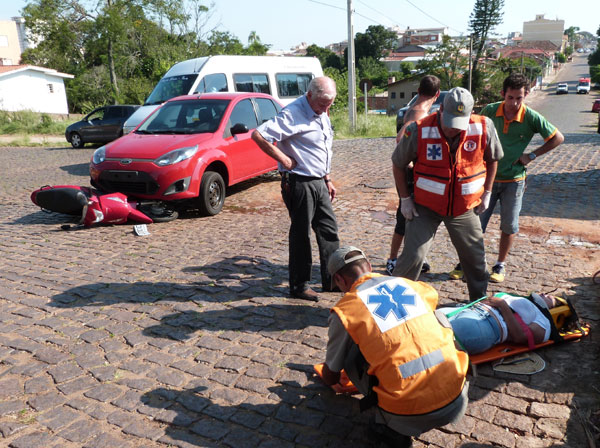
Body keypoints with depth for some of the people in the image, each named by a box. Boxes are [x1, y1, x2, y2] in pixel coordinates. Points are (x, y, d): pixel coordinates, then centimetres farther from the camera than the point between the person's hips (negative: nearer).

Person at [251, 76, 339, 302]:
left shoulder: (321, 115, 13)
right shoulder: (293, 113, -16)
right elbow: (258, 135, -25)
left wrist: (327, 179, 19)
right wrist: (284, 159, -21)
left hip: (318, 182, 9)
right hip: (299, 183, -9)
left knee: (329, 229, 13)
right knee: (301, 234, 0)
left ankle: (332, 280, 25)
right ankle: (299, 286, 14)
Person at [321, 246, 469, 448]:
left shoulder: (344, 310, -1)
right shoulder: (408, 284, 11)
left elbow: (331, 378, 13)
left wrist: (327, 375, 40)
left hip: (409, 417, -4)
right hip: (457, 403, 4)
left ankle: (388, 425, 10)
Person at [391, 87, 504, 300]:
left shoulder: (484, 128, -11)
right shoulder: (418, 131, -19)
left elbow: (492, 159, 8)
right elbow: (398, 164, -5)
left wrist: (487, 193, 6)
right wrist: (405, 198, -5)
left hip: (465, 208, 3)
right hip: (426, 207, -3)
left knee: (475, 258, 15)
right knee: (413, 256, -9)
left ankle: (481, 299, 39)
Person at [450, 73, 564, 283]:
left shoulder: (531, 118, -11)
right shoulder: (490, 111, -7)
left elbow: (558, 138, -1)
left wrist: (532, 155, -6)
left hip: (514, 180, 0)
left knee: (509, 226, 7)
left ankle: (500, 265, 24)